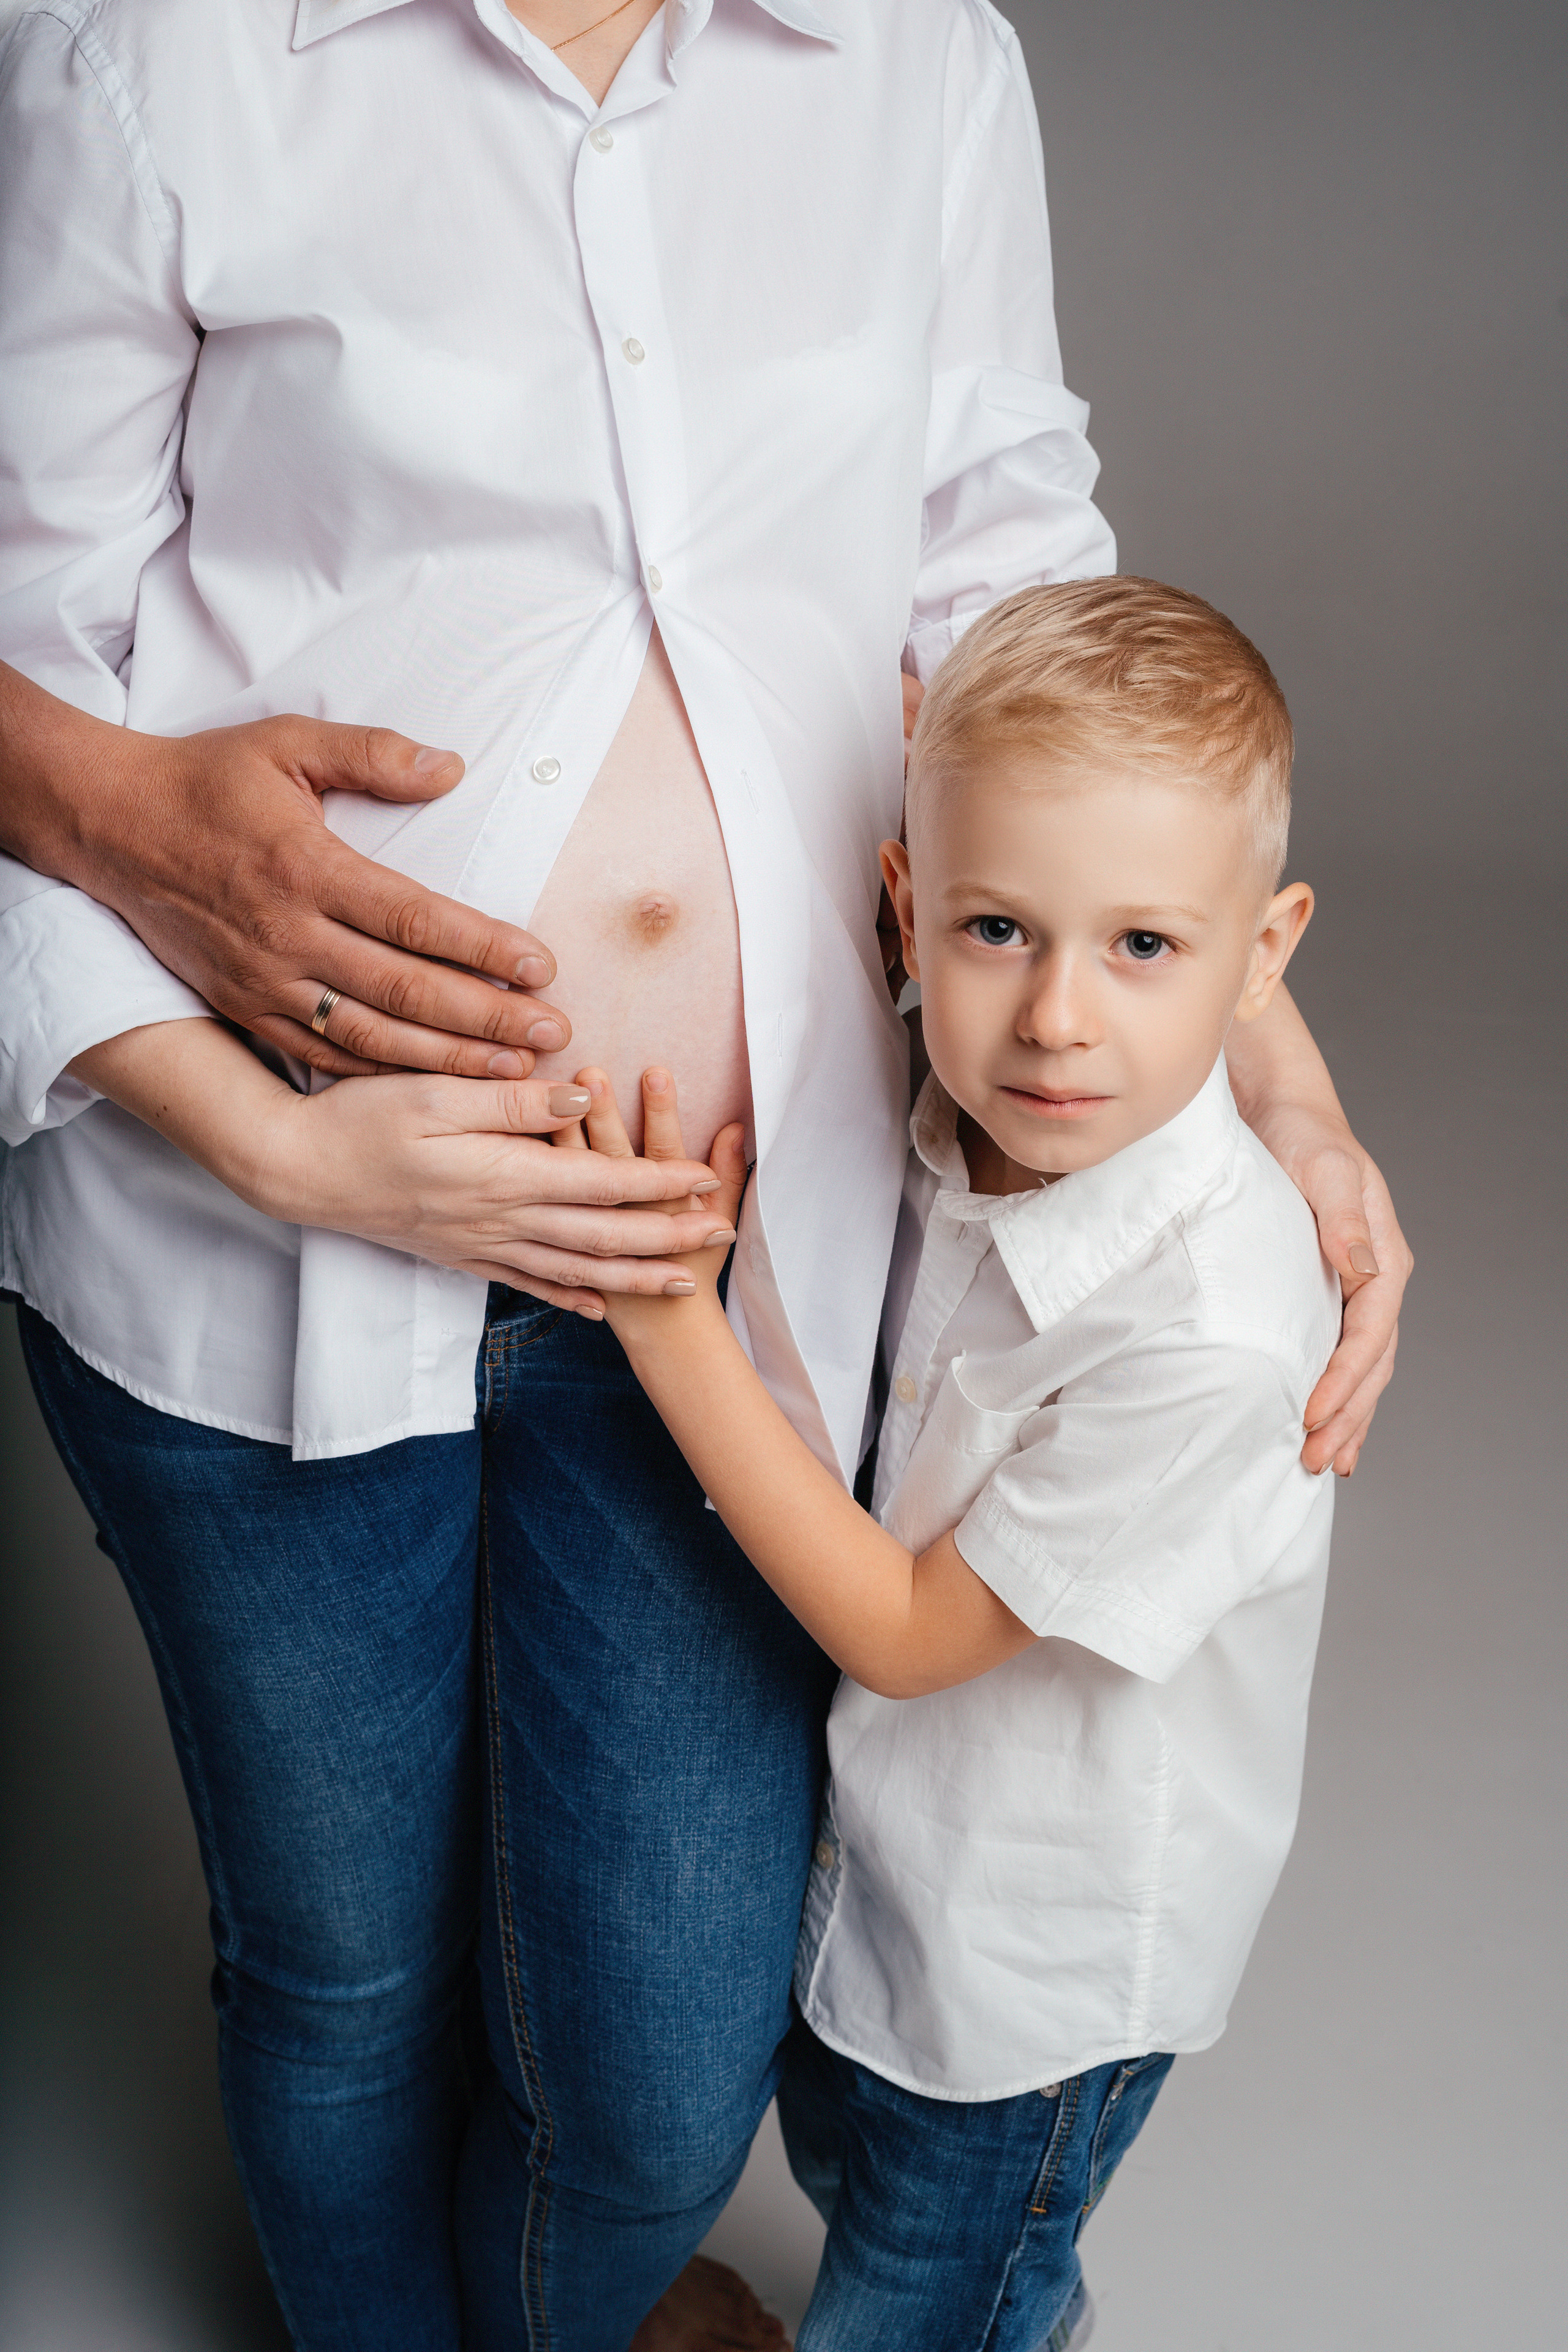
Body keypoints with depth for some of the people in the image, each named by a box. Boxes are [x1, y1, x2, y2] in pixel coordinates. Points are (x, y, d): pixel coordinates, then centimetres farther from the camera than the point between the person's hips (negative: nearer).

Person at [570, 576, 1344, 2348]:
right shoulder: (956, 1123, -16)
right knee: (839, 2158, 33)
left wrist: (671, 1322, -29)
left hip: (1045, 1950, -7)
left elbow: (908, 1630, -25)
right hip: (885, 1828, 7)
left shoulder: (1210, 1336, -36)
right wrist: (734, 1204, -16)